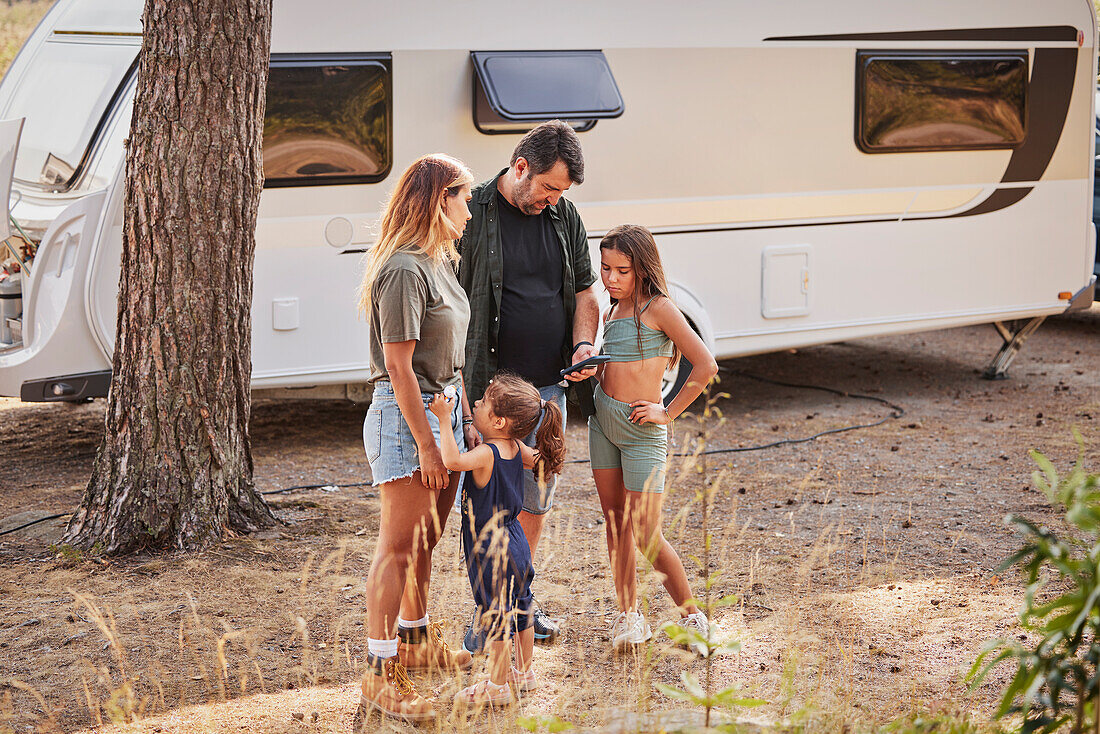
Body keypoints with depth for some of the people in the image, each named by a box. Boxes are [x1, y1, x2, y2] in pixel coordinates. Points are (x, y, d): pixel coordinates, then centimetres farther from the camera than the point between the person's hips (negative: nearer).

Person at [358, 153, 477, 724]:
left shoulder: (440, 261, 12)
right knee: (398, 547, -7)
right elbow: (398, 366, -21)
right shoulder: (403, 270, -19)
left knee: (425, 538, 20)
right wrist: (426, 444, -20)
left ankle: (416, 641, 36)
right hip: (404, 418, -9)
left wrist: (465, 416, 16)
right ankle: (380, 675, -3)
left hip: (443, 409, 9)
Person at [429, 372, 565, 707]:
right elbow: (536, 460, 21)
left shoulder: (487, 454, -25)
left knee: (497, 614, 1)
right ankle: (523, 672, 33)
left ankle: (498, 685, 10)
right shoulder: (517, 448, 0)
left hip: (491, 548, -9)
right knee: (520, 608, 19)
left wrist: (444, 419, -37)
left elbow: (452, 460, -42)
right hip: (515, 541, 9)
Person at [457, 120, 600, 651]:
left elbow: (584, 289, 18)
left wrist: (584, 344, -4)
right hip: (491, 387, -6)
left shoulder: (564, 216, 8)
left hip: (549, 386, 6)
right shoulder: (472, 215, -9)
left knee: (537, 499, 13)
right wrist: (462, 398, -15)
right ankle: (485, 618, 6)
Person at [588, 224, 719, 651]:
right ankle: (628, 615, 19)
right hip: (603, 422, 7)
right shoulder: (611, 313, 9)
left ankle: (692, 616, 11)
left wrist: (669, 412, -13)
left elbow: (705, 365, -17)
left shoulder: (658, 308, -12)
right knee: (615, 524, 9)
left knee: (647, 537, -6)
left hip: (642, 430, -7)